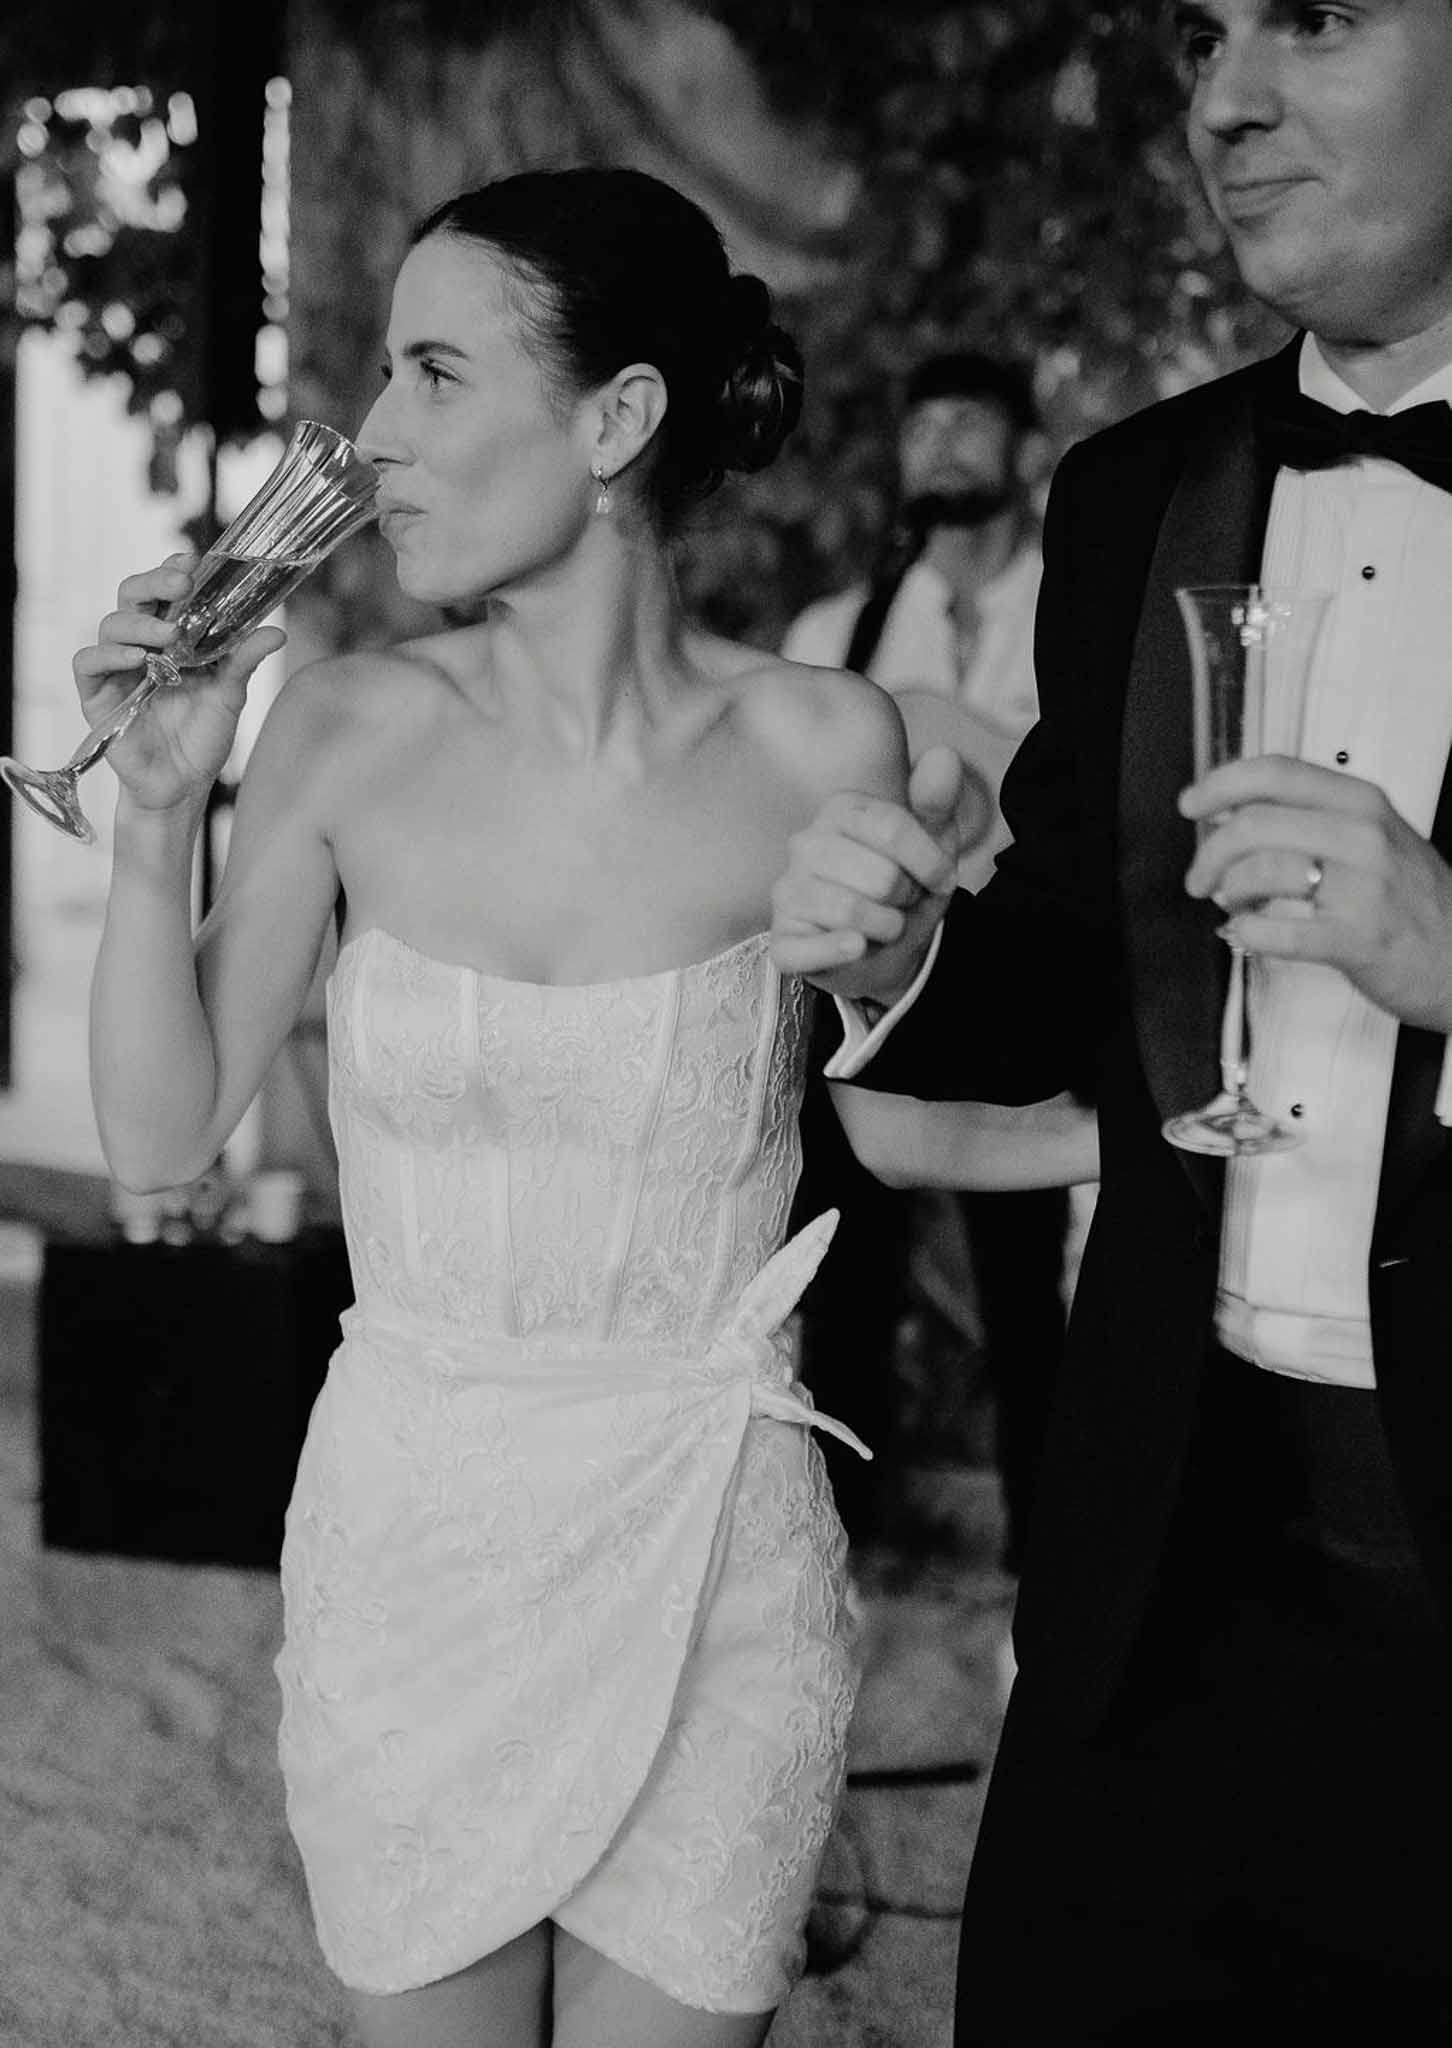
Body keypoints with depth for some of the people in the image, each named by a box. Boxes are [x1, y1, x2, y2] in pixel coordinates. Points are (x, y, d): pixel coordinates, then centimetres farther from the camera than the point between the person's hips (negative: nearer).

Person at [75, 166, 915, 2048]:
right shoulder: (349, 732, -5)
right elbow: (163, 1139, -2)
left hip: (709, 1550, -1)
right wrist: (157, 814, -10)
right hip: (411, 1527, 2)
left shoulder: (819, 747, -9)